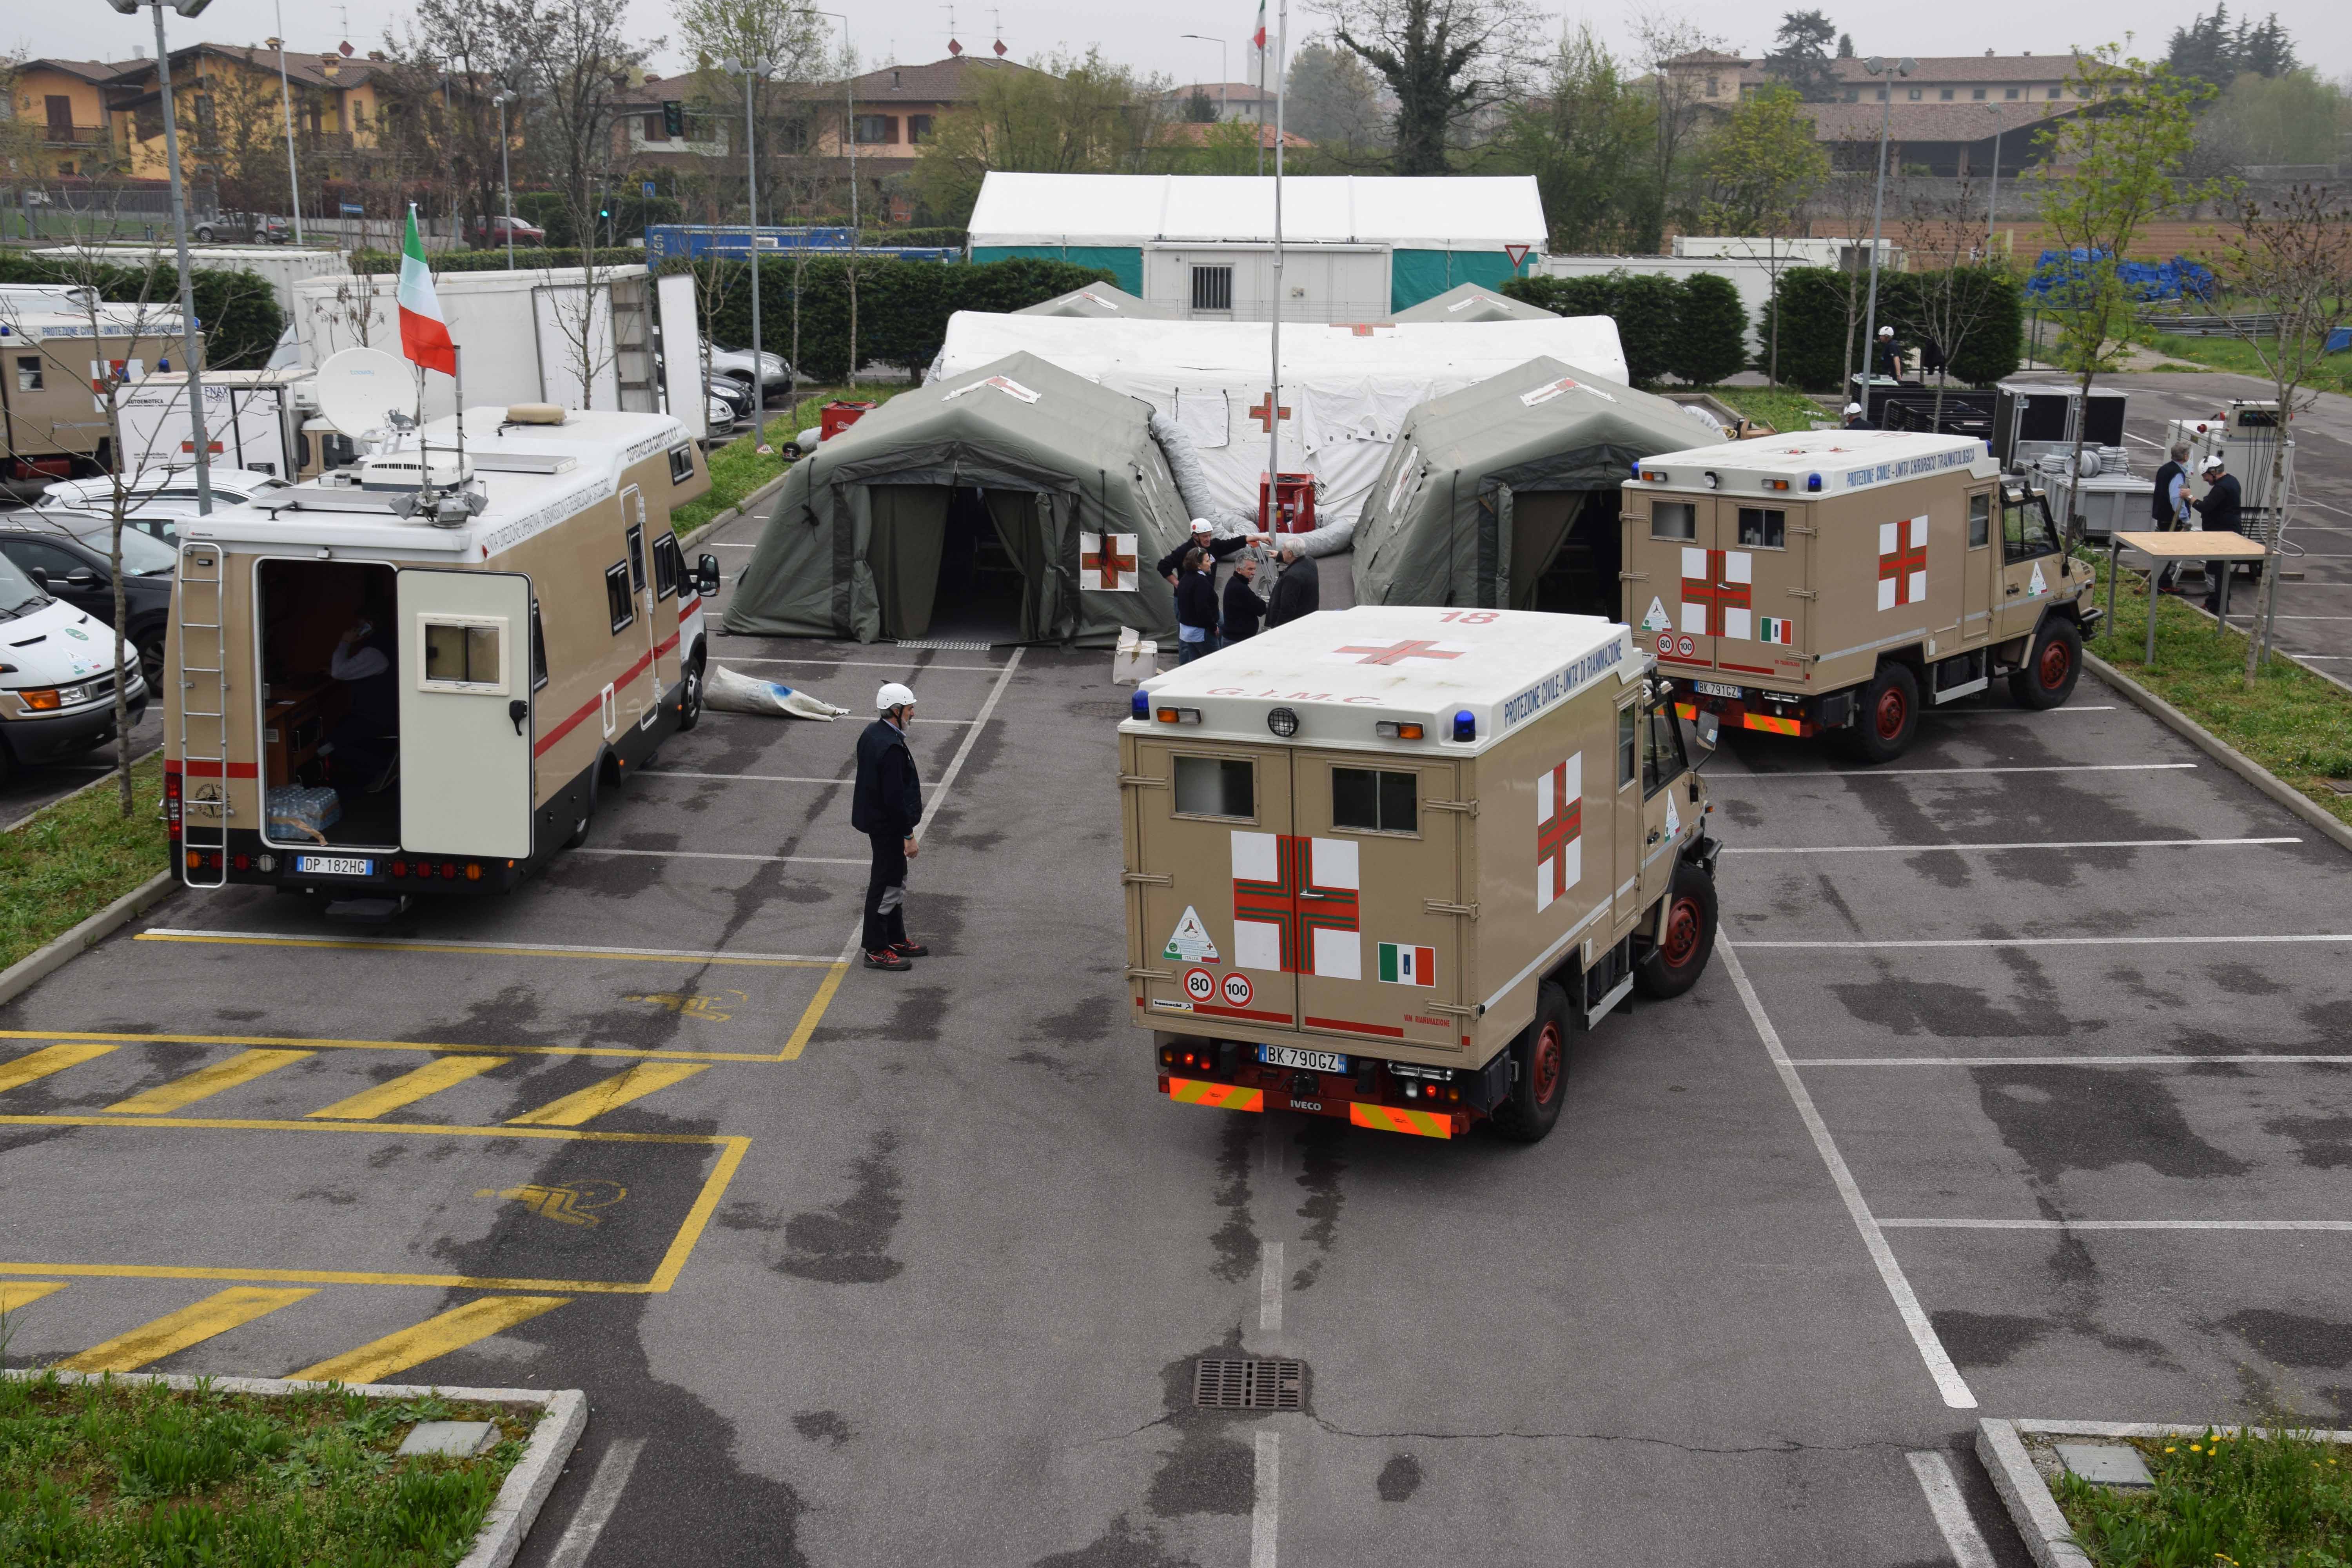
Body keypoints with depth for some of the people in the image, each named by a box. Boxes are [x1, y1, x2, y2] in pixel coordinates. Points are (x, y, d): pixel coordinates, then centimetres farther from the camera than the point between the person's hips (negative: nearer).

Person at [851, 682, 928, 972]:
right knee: (886, 884, -1)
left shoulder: (872, 733, 6)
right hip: (888, 825, -10)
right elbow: (895, 798, -26)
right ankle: (876, 950, 7)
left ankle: (896, 939, 33)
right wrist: (908, 836, -19)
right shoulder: (892, 747, -26)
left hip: (873, 816, 10)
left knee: (895, 880, 21)